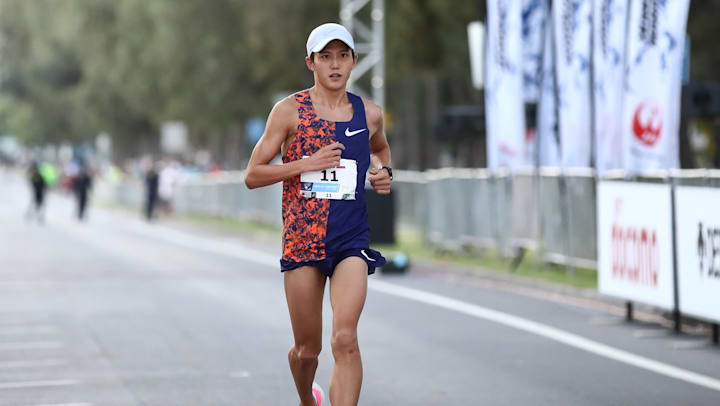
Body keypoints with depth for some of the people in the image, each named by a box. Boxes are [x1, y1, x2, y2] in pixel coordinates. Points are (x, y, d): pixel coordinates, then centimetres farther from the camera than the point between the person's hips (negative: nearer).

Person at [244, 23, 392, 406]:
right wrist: (307, 163, -13)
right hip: (302, 238, -1)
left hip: (352, 241, 1)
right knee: (307, 348, 8)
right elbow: (252, 175, -1)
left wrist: (384, 171, 9)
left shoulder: (370, 114, 8)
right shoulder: (290, 110, 0)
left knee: (345, 338, -19)